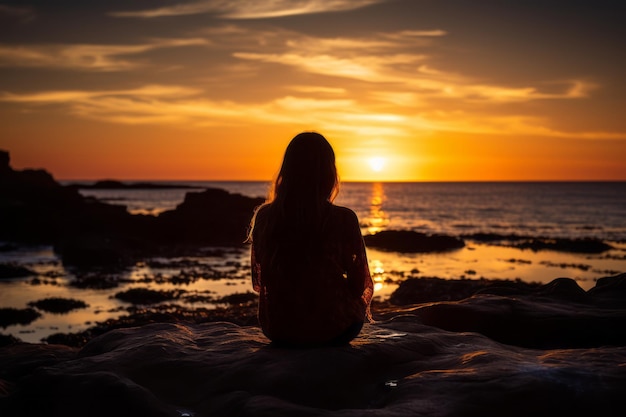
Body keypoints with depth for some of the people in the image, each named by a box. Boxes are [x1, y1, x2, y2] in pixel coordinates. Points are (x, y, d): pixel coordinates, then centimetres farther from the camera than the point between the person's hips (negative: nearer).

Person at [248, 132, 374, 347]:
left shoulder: (264, 217, -9)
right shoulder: (343, 219, -18)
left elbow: (258, 282, 2)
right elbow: (361, 285, -9)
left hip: (278, 331, 3)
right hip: (332, 331, -3)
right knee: (360, 299, 32)